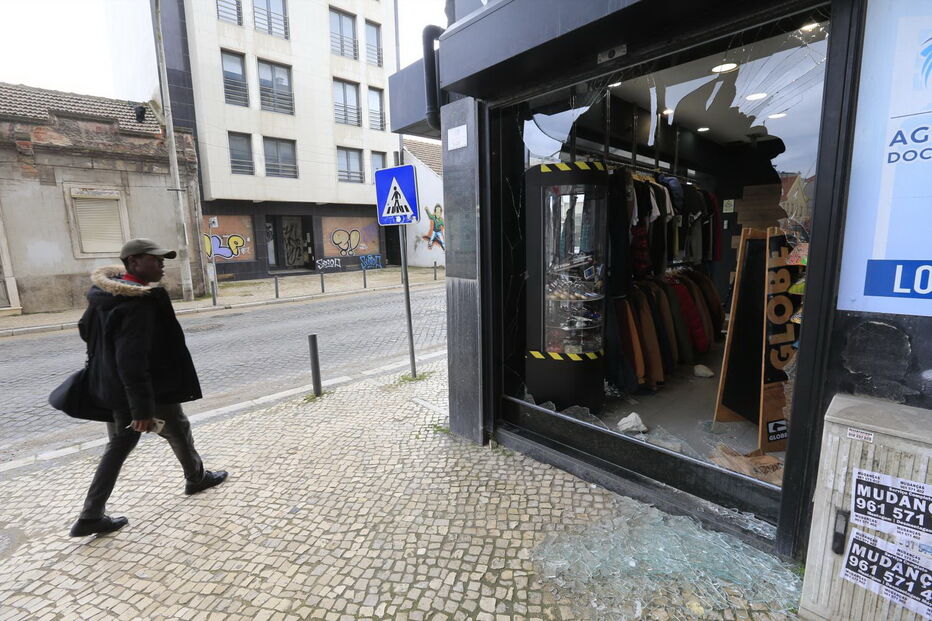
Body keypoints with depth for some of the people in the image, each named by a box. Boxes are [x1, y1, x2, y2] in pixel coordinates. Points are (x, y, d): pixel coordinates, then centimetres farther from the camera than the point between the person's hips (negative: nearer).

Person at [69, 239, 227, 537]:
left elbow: (86, 329, 20)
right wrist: (143, 408, -27)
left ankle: (91, 516, 23)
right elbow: (133, 360, -31)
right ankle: (197, 477, 38)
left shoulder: (106, 293, 3)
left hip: (113, 389, 8)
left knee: (119, 444, 19)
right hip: (151, 389, -8)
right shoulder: (140, 302, -28)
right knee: (179, 431, 15)